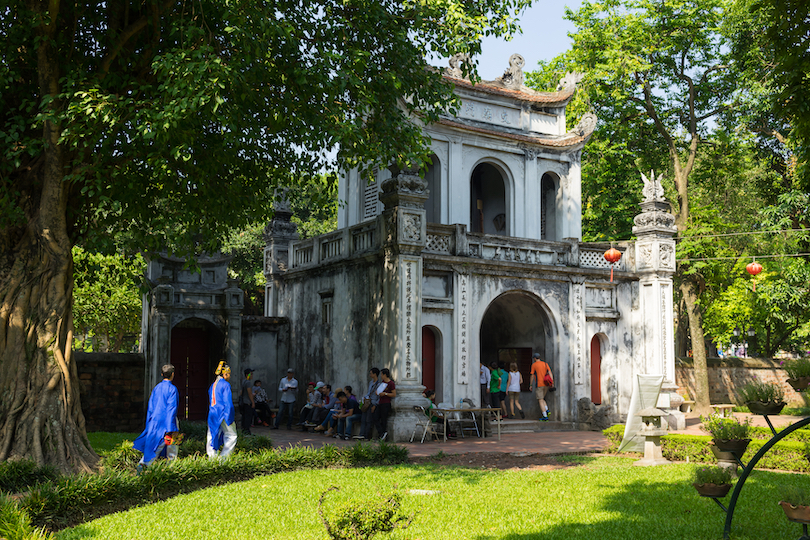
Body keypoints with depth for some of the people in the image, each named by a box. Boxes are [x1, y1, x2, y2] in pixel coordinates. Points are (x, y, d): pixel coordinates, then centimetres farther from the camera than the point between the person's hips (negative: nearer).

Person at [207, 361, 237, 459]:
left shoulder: (213, 385, 15)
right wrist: (230, 418, -13)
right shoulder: (225, 385, -10)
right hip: (222, 414, -8)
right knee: (231, 436, 2)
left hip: (212, 414, 8)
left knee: (212, 436, 7)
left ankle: (212, 457, 6)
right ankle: (223, 457, -3)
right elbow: (228, 403, -14)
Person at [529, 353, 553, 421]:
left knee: (540, 401, -3)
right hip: (546, 385, 6)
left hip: (539, 385, -5)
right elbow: (550, 373, 0)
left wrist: (530, 385, 7)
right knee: (542, 399, 22)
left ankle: (545, 416, -9)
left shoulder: (534, 365, -2)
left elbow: (532, 376, -2)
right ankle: (546, 410, 0)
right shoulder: (545, 364, 11)